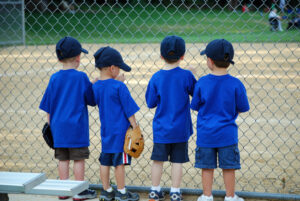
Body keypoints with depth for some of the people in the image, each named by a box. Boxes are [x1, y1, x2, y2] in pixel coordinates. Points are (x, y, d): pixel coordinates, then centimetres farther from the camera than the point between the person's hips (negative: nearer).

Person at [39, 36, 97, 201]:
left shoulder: (54, 78, 2)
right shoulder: (81, 77, -9)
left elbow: (48, 106, 7)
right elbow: (92, 100, -1)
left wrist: (50, 124, 17)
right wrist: (94, 86, 14)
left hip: (58, 126, 4)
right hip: (77, 126, -4)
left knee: (63, 159, 11)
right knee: (78, 159, 4)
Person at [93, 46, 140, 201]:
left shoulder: (95, 87, 2)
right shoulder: (119, 87, -15)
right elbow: (128, 109, -13)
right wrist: (134, 126, -6)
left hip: (105, 130, 6)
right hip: (120, 130, -6)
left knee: (105, 161, 12)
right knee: (119, 162, 2)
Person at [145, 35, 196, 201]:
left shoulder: (156, 78, -7)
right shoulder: (186, 76, -11)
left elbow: (150, 103, -2)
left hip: (161, 129, 1)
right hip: (180, 128, -1)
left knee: (158, 159, 11)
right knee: (177, 161, 7)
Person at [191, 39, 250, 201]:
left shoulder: (201, 83, -10)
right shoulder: (236, 84, -11)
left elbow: (195, 106, 0)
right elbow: (242, 108, -3)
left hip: (205, 134, 1)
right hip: (227, 133, -1)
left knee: (207, 167, 12)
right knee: (228, 167, 11)